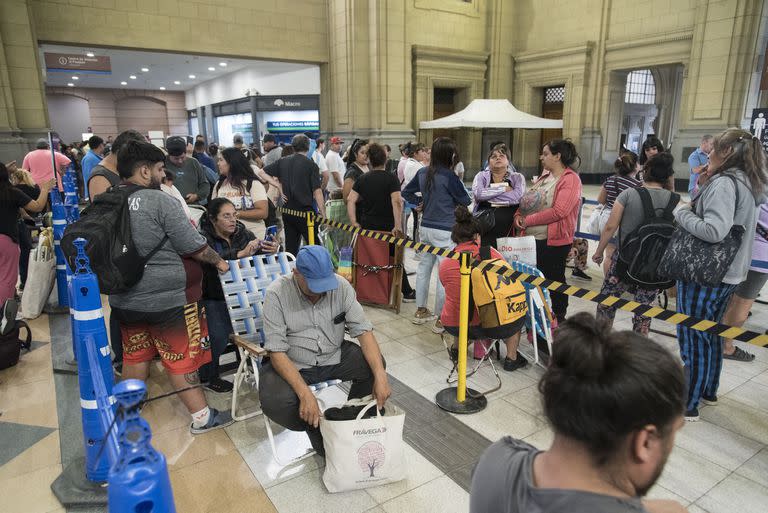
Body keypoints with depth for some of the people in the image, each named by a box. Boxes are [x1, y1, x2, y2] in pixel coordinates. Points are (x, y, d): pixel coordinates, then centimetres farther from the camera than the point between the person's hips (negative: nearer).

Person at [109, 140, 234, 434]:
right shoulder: (160, 201, -18)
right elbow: (193, 246, -16)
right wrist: (218, 261, 1)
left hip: (125, 298, 7)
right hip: (167, 298, -6)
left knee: (135, 356, 21)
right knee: (181, 358, 5)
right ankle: (202, 417, 18)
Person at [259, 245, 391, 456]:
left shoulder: (341, 286, -12)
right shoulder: (277, 294, -20)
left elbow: (363, 330, -14)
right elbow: (277, 351, -23)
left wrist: (380, 376, -29)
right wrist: (305, 394, -35)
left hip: (334, 357, 3)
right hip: (292, 364, -3)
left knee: (375, 365, -19)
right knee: (275, 402, -31)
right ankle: (317, 431, 2)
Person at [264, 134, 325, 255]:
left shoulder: (282, 162, 5)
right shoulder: (311, 165, -8)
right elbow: (317, 192, -13)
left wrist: (277, 185, 4)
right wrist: (323, 214, -11)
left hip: (287, 211, 5)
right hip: (305, 211, -5)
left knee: (290, 248, 12)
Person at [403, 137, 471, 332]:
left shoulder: (423, 173, 5)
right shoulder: (449, 176, -16)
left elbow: (406, 192, 18)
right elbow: (466, 200, -4)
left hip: (426, 227, 8)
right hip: (444, 230, -8)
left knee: (424, 267, 16)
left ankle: (420, 310, 28)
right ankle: (441, 318, 5)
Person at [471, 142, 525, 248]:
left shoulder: (517, 177, 10)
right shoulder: (481, 176, 10)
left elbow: (517, 197, -11)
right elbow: (478, 193, -12)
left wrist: (489, 194, -6)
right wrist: (504, 189, -6)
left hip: (509, 231, 0)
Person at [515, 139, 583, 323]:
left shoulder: (570, 179, -13)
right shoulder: (545, 175, 10)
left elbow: (559, 211, -22)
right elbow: (528, 200, 16)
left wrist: (528, 221, -18)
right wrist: (519, 215, -4)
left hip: (554, 241, -7)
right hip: (533, 238, 7)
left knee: (555, 279, 8)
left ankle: (559, 318, 26)